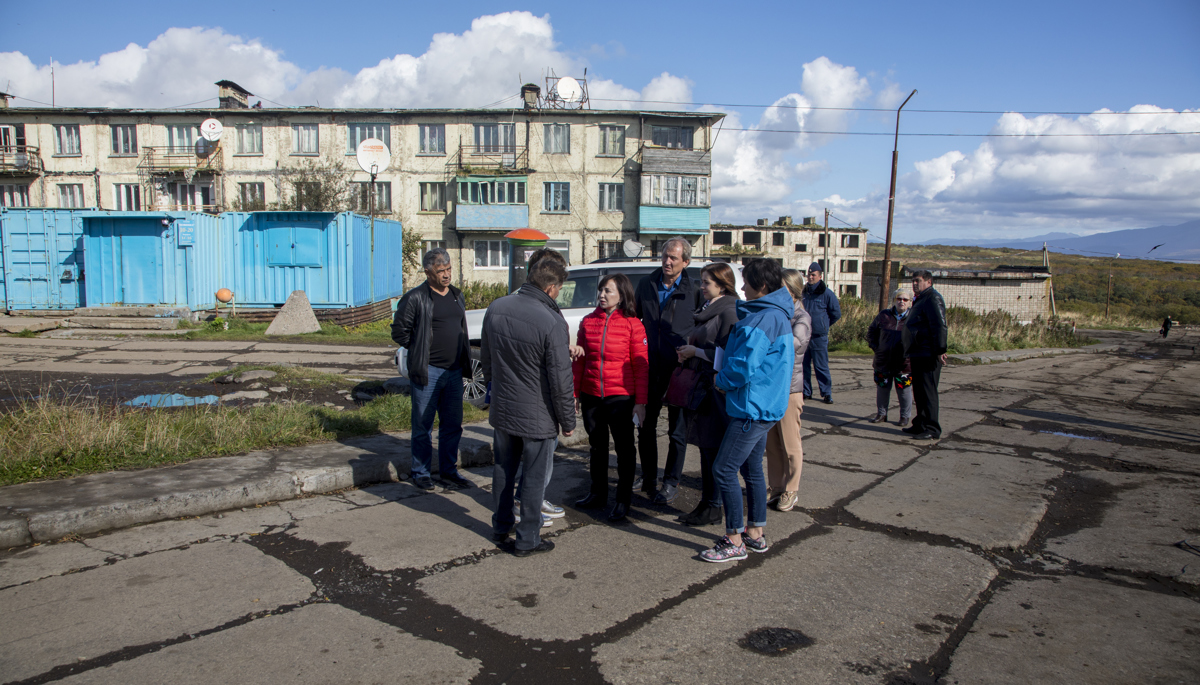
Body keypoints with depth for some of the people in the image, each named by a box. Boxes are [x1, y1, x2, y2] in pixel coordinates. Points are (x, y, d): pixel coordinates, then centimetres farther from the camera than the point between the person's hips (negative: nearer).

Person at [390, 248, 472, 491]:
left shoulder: (458, 296, 13)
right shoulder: (415, 298, -8)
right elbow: (399, 331, -5)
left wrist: (463, 359, 13)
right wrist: (421, 351, -2)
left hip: (454, 371, 6)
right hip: (427, 372, -6)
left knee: (453, 425, 11)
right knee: (423, 425, 4)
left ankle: (448, 471, 23)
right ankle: (420, 472, 17)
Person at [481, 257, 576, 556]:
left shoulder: (496, 309, -3)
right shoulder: (552, 322, -23)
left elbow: (485, 359, 11)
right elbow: (560, 380, -18)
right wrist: (568, 421, -6)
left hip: (501, 410, 6)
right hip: (537, 415, -6)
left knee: (503, 470, 21)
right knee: (534, 478, 9)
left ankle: (500, 528, 37)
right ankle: (527, 539, 21)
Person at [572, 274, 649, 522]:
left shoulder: (633, 324, -7)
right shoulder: (588, 322, 5)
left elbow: (641, 365, -7)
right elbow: (579, 360, 9)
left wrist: (641, 401, -10)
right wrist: (575, 393, 9)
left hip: (621, 397, -4)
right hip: (591, 396, 4)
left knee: (624, 447, 6)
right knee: (597, 445, 17)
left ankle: (623, 499, 19)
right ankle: (598, 493, 32)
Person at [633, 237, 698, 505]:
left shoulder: (694, 290, -6)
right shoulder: (646, 284, 5)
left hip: (679, 369, -4)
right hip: (650, 367, 4)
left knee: (677, 430, 6)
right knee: (646, 425, 13)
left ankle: (671, 483, 20)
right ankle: (648, 477, 30)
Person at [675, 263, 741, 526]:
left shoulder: (729, 312, -13)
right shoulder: (708, 309, 16)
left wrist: (695, 351, -10)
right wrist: (689, 351, 9)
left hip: (718, 390, -9)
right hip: (702, 386, 9)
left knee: (714, 450, -2)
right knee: (705, 448, 14)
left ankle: (714, 508, 8)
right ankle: (705, 502, 23)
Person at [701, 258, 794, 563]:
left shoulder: (765, 319, -20)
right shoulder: (776, 315, 13)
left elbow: (743, 366, -25)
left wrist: (722, 380, -6)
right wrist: (726, 378, 10)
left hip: (753, 408, -11)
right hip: (764, 406, 11)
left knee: (724, 470, -6)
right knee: (751, 469, 18)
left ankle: (734, 541, 2)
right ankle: (755, 533, 29)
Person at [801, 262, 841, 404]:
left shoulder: (827, 293, -4)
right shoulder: (804, 292, 11)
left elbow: (836, 313, 2)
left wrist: (824, 325, 9)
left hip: (819, 336, -5)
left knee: (821, 366, -3)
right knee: (804, 364, 7)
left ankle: (827, 393, 5)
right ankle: (806, 392, 16)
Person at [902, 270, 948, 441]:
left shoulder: (933, 299, -11)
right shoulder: (920, 300, 22)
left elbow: (940, 326, -20)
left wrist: (940, 350, -25)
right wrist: (910, 354, 27)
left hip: (928, 355, -10)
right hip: (919, 355, 10)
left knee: (928, 392, -8)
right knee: (919, 392, 14)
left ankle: (932, 429, -4)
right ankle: (921, 425, 23)